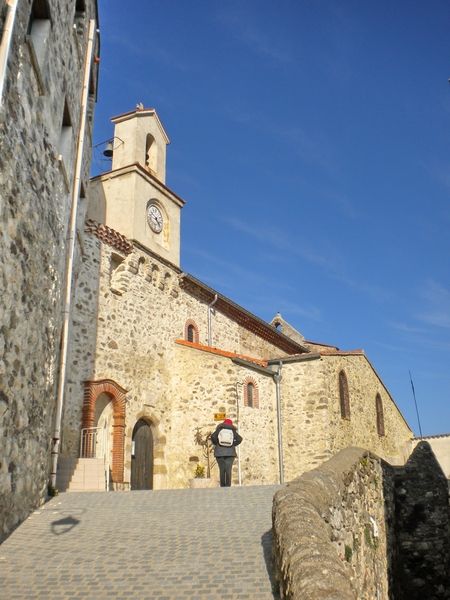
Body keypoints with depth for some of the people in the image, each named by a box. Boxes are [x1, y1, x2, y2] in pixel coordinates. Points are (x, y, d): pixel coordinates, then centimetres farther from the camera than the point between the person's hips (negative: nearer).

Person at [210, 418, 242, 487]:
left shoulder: (219, 429, 6)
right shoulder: (232, 431, 8)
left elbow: (213, 436, -9)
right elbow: (239, 439, -5)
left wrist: (216, 444, 4)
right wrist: (233, 445, 5)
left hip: (219, 453, 0)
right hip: (230, 453, 0)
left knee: (222, 470, 4)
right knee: (228, 470, -2)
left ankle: (222, 486, 2)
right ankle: (228, 486, -10)